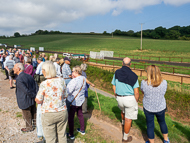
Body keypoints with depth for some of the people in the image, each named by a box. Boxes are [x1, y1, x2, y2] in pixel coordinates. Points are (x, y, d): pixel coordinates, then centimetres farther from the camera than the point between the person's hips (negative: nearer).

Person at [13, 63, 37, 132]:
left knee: (27, 115, 15)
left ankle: (29, 127, 35)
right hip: (32, 100, 7)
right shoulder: (29, 76, -1)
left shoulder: (19, 79, -26)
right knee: (33, 112, 26)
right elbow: (35, 86, -2)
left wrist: (33, 96, -15)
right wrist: (36, 96, 1)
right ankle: (35, 123, 46)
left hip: (25, 101, -7)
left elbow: (26, 91, -28)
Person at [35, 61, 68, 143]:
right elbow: (65, 96, 3)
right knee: (62, 135, 22)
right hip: (62, 112, 4)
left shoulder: (44, 84, -17)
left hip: (49, 115, -3)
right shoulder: (62, 81, -6)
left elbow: (38, 101, -9)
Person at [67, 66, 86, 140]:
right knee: (80, 115, 24)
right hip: (80, 100, 8)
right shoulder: (83, 79, -4)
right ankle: (82, 130, 40)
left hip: (73, 102, -7)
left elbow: (68, 91, -25)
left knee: (70, 117, 9)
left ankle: (71, 135, 23)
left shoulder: (74, 81, -27)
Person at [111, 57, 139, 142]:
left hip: (119, 98, 4)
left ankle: (123, 123, 61)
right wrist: (136, 101, 2)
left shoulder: (116, 73, -3)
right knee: (128, 118, 11)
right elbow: (136, 92, -15)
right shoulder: (133, 75, -15)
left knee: (123, 110, 34)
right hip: (130, 98, -4)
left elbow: (114, 87, 5)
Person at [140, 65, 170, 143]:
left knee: (150, 125, 17)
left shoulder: (144, 83, -22)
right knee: (162, 122, 28)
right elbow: (163, 92, 2)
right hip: (161, 107, 3)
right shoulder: (164, 82, -17)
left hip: (148, 108, -2)